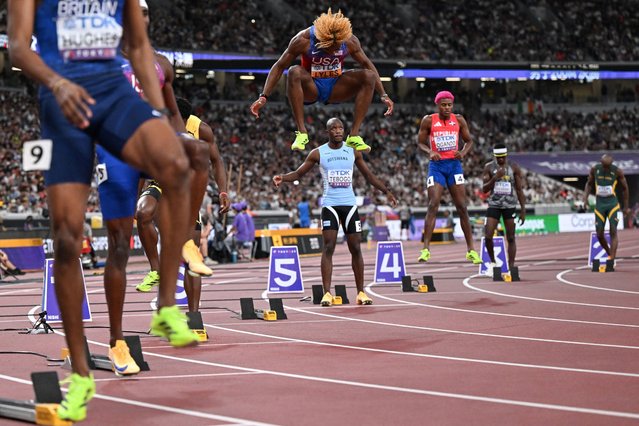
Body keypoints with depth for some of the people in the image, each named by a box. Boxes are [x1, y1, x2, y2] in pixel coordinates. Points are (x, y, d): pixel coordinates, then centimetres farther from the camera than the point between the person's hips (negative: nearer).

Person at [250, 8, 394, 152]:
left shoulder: (350, 41, -14)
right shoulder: (303, 40, -21)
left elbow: (366, 64, 0)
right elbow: (279, 66, -14)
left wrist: (383, 95, -2)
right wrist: (264, 97, -20)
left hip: (335, 89, 3)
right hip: (311, 89, -3)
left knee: (369, 76, -22)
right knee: (294, 72, -36)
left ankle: (354, 135, -22)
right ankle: (302, 132, -34)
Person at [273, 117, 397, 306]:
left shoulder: (353, 151, 6)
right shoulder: (318, 153, 1)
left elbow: (368, 175, 16)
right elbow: (298, 173, 5)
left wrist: (386, 191, 14)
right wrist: (283, 177, -15)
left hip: (350, 204, 2)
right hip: (330, 204, -2)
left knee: (355, 248, 3)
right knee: (328, 247, -12)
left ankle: (361, 292, 10)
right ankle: (327, 293, -13)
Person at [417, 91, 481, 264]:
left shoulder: (459, 120, 4)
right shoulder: (429, 120, -2)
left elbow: (469, 141, 12)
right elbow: (421, 142, 4)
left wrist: (463, 153, -9)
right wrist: (430, 152, -17)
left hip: (454, 164, 2)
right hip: (436, 165, -2)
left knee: (462, 207, 3)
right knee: (433, 206, -13)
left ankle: (471, 250, 9)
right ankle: (426, 249, -14)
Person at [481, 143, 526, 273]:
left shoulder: (514, 168, 0)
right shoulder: (489, 168, 1)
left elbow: (519, 190, 3)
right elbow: (485, 189, -1)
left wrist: (523, 210, -1)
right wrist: (495, 177, -17)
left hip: (510, 206, 0)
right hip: (494, 205, 0)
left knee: (510, 238, 0)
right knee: (488, 236, -9)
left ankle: (511, 268, 5)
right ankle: (492, 262, 13)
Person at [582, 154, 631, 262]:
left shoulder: (617, 171, -7)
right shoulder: (594, 169, -1)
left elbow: (625, 188, 3)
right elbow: (589, 184, 14)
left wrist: (626, 207, 6)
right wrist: (585, 197, -1)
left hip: (612, 203, -3)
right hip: (600, 204, 3)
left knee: (613, 231, -13)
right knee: (599, 234, 0)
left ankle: (612, 258, -16)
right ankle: (609, 254, 23)